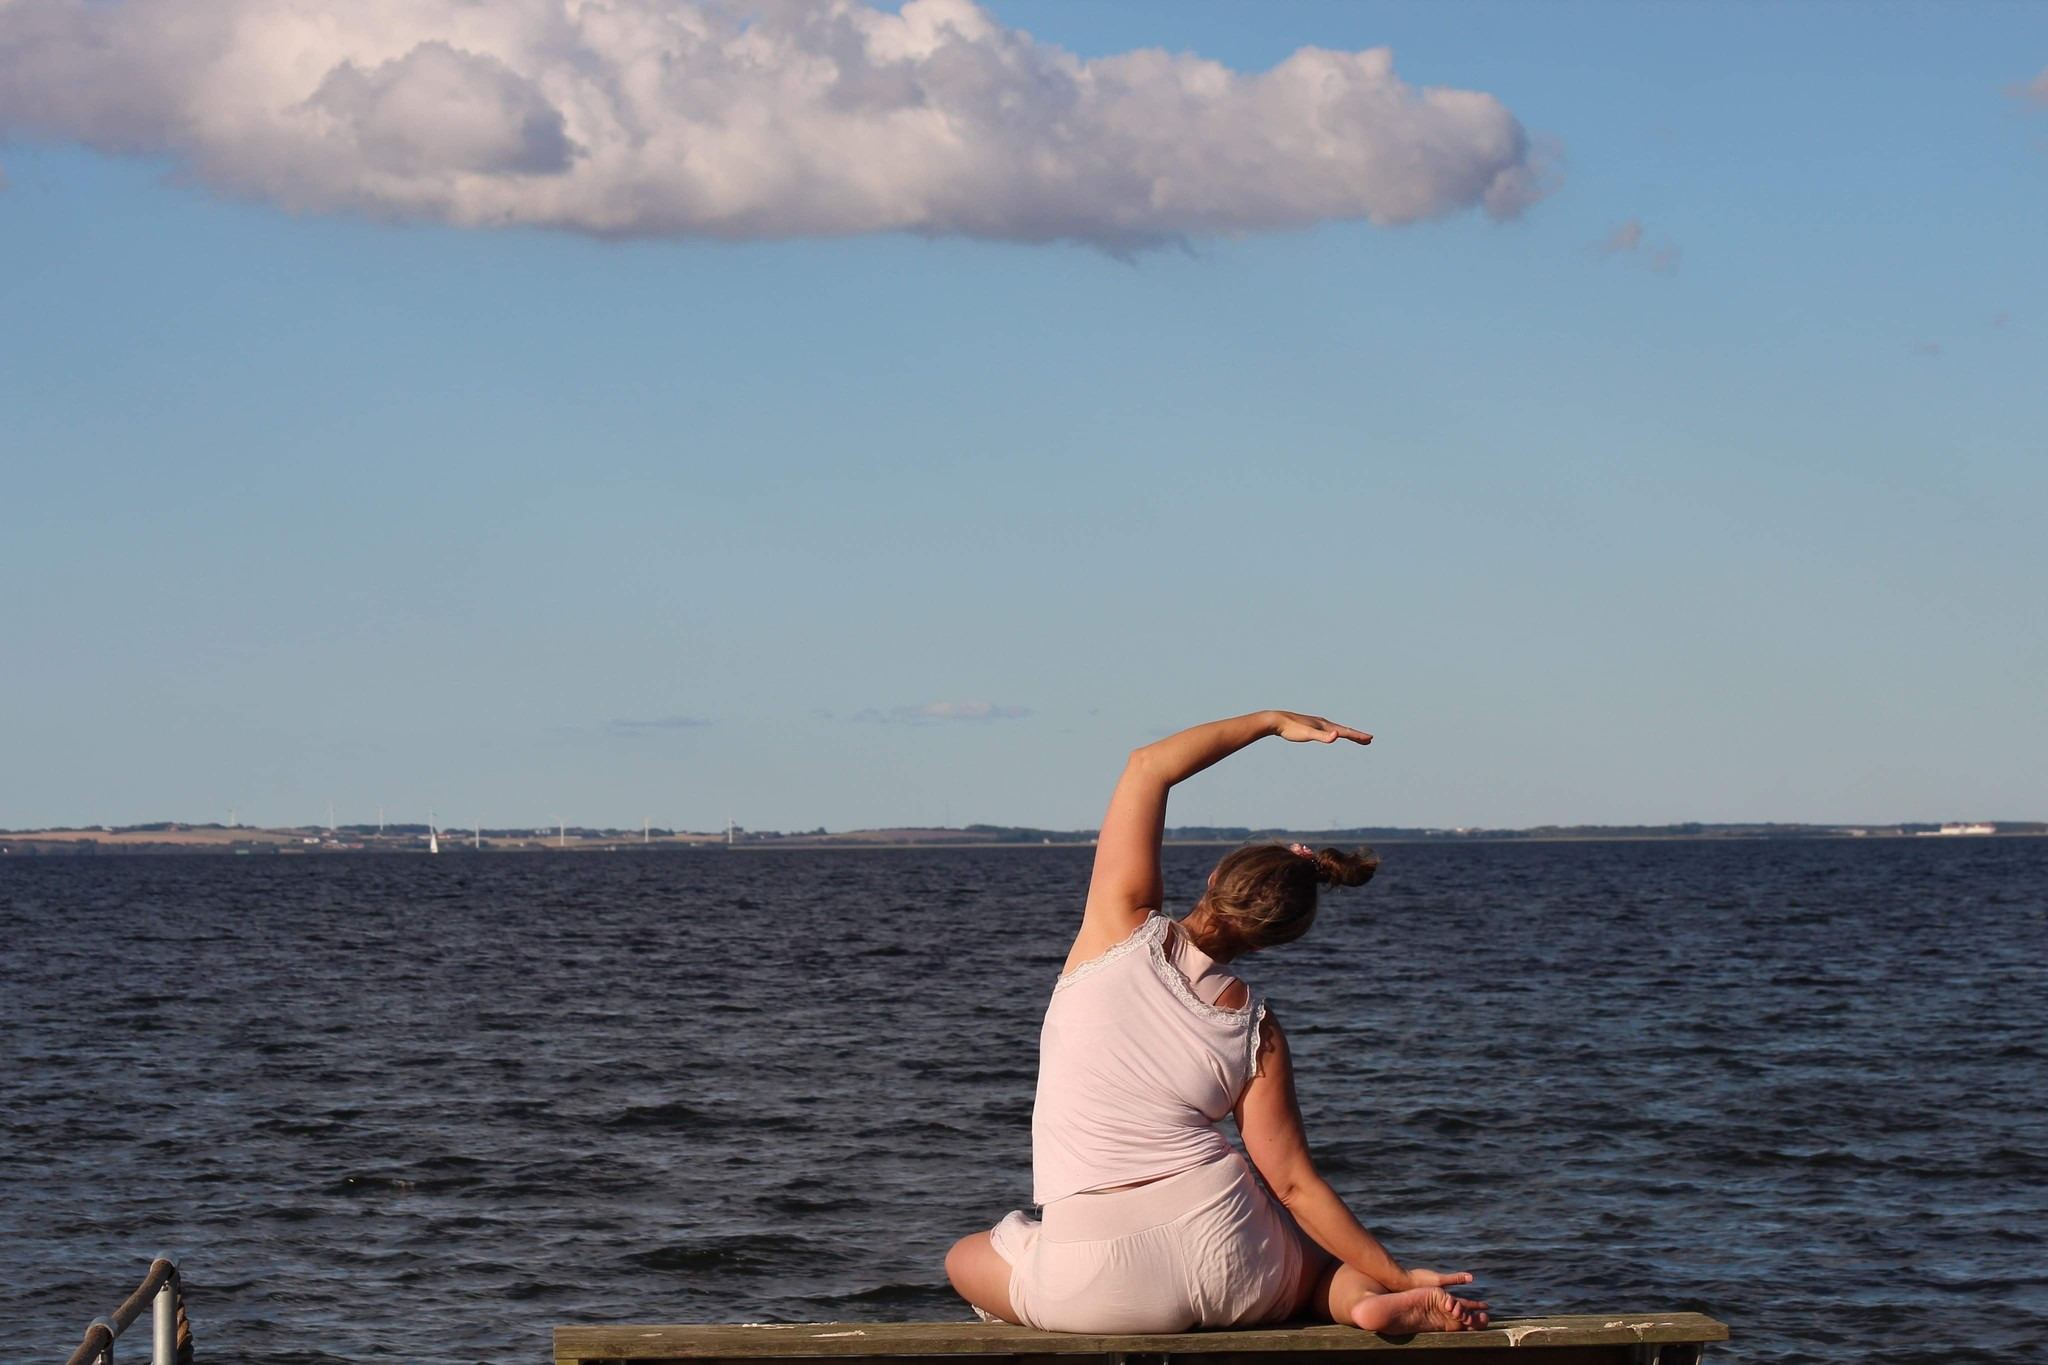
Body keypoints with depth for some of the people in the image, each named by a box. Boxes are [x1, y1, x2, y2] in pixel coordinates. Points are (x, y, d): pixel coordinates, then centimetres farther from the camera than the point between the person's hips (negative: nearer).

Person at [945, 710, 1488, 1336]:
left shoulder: (1125, 930, -1)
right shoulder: (1255, 1029, 2)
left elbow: (1147, 767, 7)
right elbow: (1295, 1183, -1)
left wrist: (1271, 721, 13)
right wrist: (1399, 1276, 5)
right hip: (1226, 1254, 1)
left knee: (967, 1259, 28)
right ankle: (1364, 1296, -6)